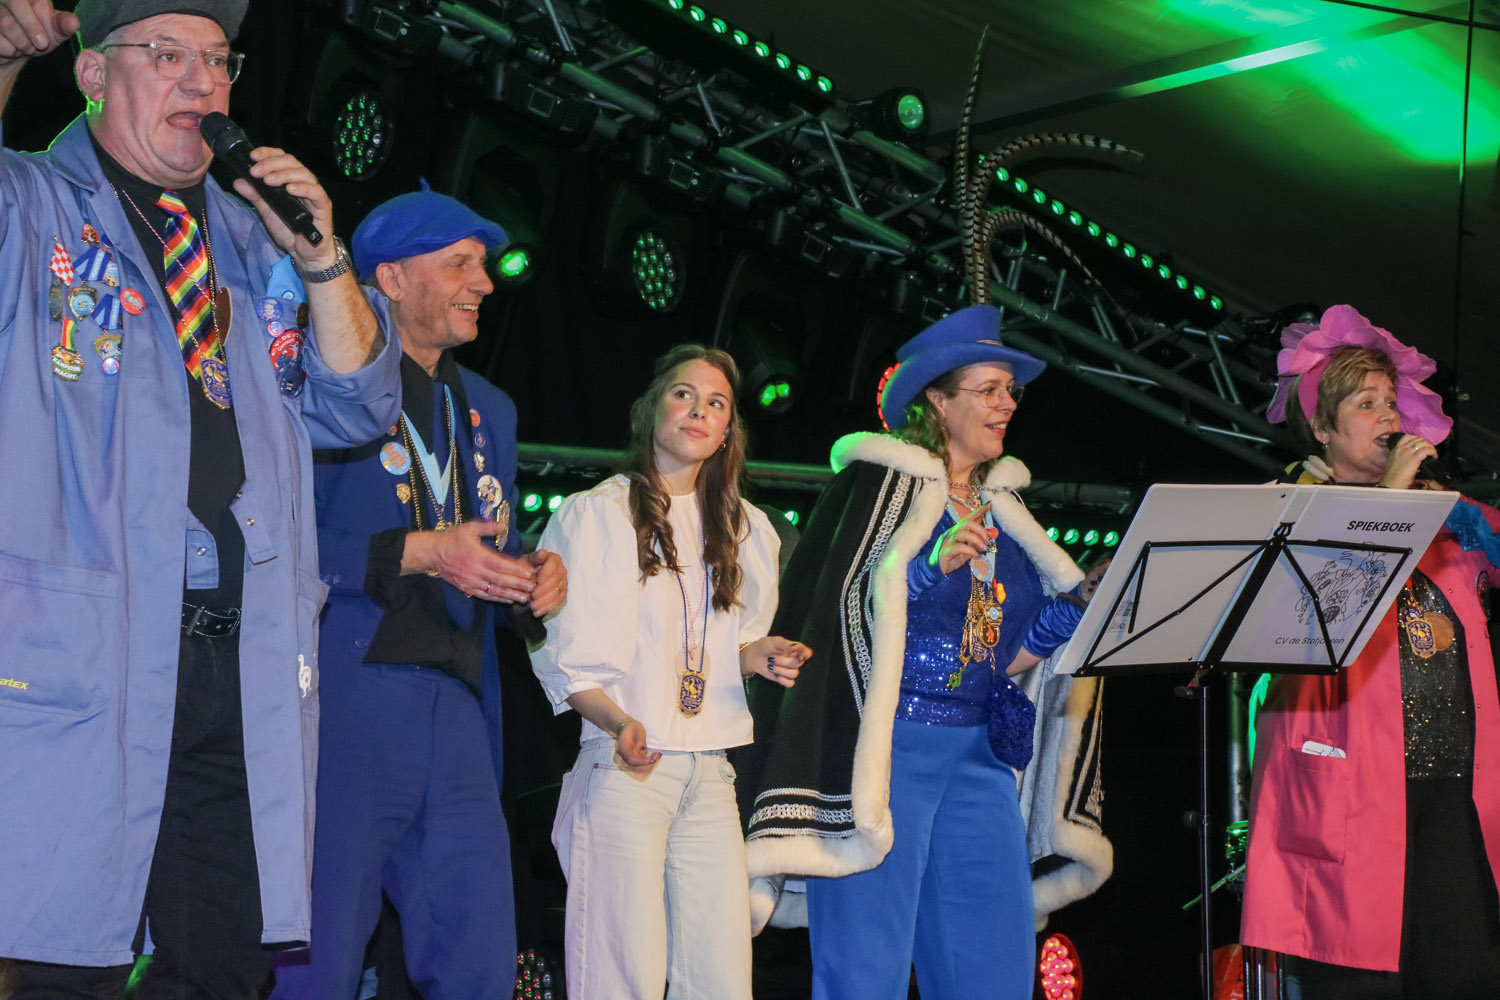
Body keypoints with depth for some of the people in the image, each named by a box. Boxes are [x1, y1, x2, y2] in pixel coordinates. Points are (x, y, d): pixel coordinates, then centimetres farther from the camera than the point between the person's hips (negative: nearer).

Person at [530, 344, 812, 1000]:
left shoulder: (744, 529, 18)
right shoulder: (596, 514, 3)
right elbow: (561, 656, -1)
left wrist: (757, 656, 2)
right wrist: (618, 722, -19)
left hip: (709, 774, 5)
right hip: (623, 770, -5)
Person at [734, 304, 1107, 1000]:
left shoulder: (1001, 507, 19)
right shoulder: (885, 481, 0)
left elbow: (1006, 654, 17)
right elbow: (846, 605, -9)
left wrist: (1082, 601, 3)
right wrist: (929, 565, -21)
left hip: (977, 755, 6)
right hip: (888, 745, -6)